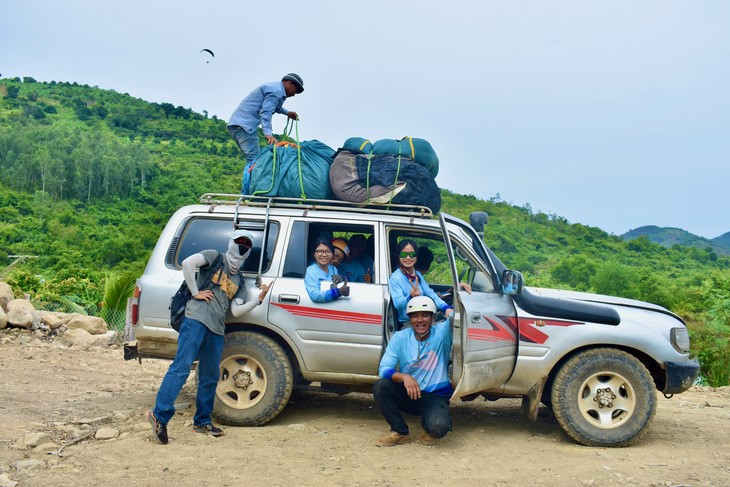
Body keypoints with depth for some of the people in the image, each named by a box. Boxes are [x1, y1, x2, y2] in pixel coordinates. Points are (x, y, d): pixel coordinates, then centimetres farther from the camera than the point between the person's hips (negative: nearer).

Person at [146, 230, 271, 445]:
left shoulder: (239, 281, 22)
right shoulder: (215, 257, 7)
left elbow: (236, 310, 10)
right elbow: (188, 263, -11)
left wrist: (259, 299, 1)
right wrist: (195, 292, -11)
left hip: (216, 330, 7)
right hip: (197, 320, -7)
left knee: (210, 378, 10)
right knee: (182, 366, -15)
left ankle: (202, 421, 21)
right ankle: (159, 415, -13)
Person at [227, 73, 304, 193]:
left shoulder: (275, 87, 24)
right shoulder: (277, 91, -9)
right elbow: (265, 112, -22)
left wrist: (287, 113, 44)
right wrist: (268, 133, -33)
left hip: (237, 123, 11)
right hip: (244, 124, -11)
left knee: (253, 159, 9)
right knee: (254, 159, -18)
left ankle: (246, 192, 5)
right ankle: (246, 194, -27)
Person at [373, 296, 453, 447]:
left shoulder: (442, 332, -7)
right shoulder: (400, 337, -4)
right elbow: (383, 369, -12)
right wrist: (404, 377, -29)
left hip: (435, 397, -2)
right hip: (407, 394, 3)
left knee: (438, 428, -33)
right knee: (380, 386, -26)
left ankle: (428, 426, 7)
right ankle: (400, 432, -6)